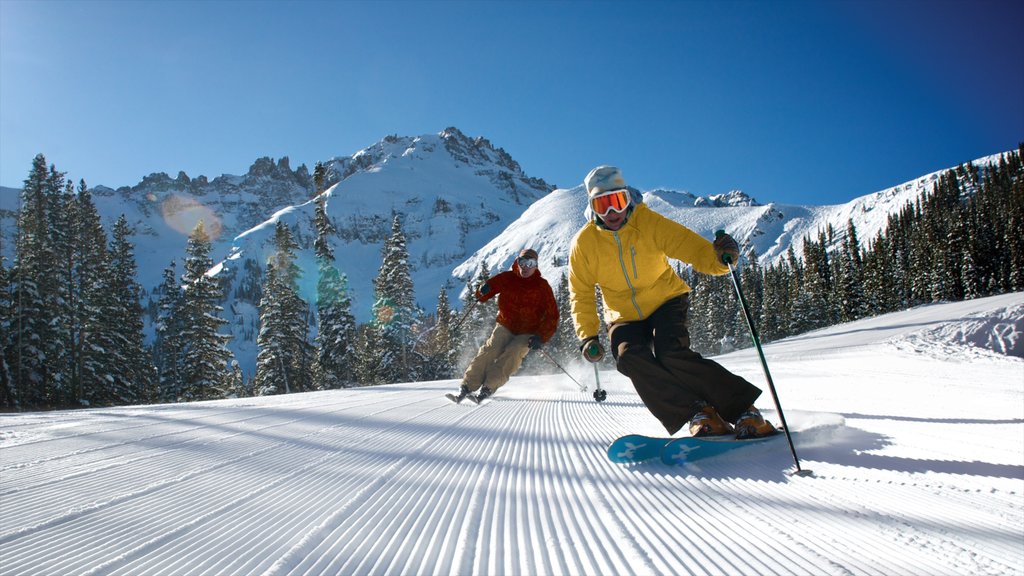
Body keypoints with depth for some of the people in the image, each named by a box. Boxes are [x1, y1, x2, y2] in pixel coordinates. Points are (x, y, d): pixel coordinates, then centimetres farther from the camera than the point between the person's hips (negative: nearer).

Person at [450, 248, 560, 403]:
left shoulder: (542, 286, -6)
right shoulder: (507, 278, -1)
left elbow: (552, 315, -6)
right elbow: (481, 295, 3)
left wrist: (541, 337, -19)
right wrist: (483, 291, -23)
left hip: (527, 334, -2)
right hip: (505, 327, 2)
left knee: (511, 356, -27)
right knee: (489, 351, -21)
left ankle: (487, 389, -35)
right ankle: (467, 387, -25)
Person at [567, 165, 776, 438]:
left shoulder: (650, 223, -15)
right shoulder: (583, 243, -10)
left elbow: (691, 247, -21)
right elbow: (581, 295, -3)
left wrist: (719, 258, -43)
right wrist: (588, 336, -15)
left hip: (665, 301, -2)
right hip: (624, 316, 2)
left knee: (671, 354, -28)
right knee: (631, 357, -28)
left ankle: (742, 409, -16)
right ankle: (697, 412, -19)